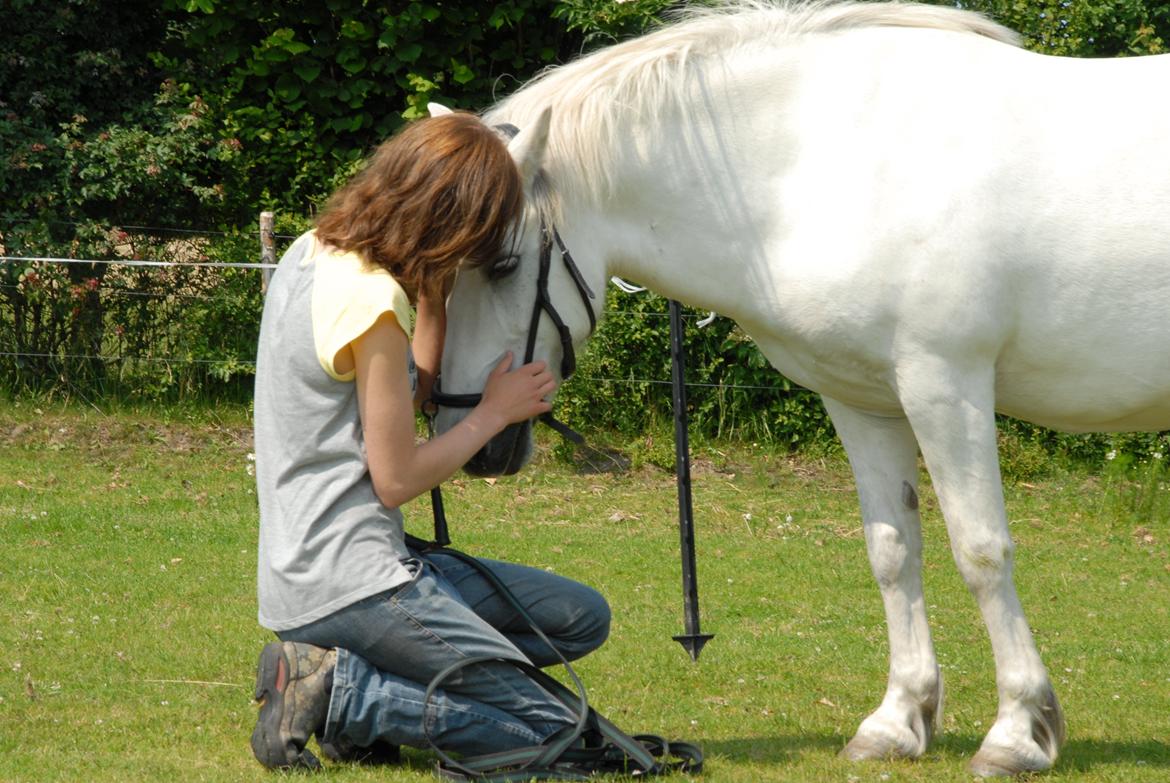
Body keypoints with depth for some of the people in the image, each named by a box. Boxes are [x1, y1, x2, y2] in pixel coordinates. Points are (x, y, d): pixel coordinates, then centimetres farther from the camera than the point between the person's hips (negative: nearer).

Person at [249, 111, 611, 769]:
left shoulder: (311, 254, 10)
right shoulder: (372, 301, -19)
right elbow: (396, 480, -15)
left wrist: (434, 294, 8)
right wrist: (497, 412, -2)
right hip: (348, 584, -10)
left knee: (582, 617, 16)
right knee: (554, 730, -9)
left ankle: (370, 689, 4)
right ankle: (336, 690, -9)